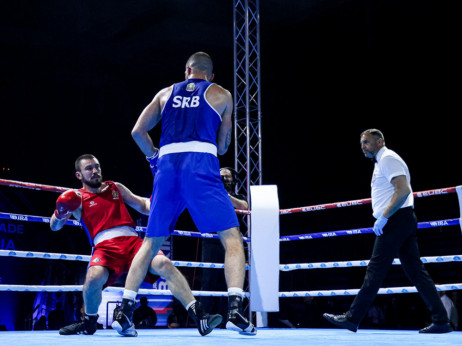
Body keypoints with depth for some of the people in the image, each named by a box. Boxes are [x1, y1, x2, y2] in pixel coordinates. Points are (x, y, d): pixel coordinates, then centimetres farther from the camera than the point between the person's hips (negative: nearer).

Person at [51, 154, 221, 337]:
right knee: (94, 277, -34)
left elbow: (143, 206, 26)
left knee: (164, 264, -25)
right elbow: (54, 226, 5)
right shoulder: (77, 198, 14)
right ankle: (89, 323, -2)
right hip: (105, 246, -2)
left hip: (132, 241, 2)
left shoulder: (115, 188, 24)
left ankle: (199, 317, -27)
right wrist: (59, 214, -19)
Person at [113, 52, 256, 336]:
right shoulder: (221, 95, 17)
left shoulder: (166, 93, 22)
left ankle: (125, 312, 8)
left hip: (168, 164, 3)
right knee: (232, 237, -2)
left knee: (151, 242, 13)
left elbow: (138, 131, 15)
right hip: (201, 164, -3)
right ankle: (235, 310, -18)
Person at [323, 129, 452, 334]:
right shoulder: (382, 161, 23)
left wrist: (383, 217, -20)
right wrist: (382, 218, 18)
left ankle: (352, 319, -4)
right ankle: (440, 321, 2)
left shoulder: (387, 158, -8)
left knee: (375, 271, -7)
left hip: (395, 220, -10)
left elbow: (404, 189, -19)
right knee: (416, 270, 5)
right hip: (403, 222, 10)